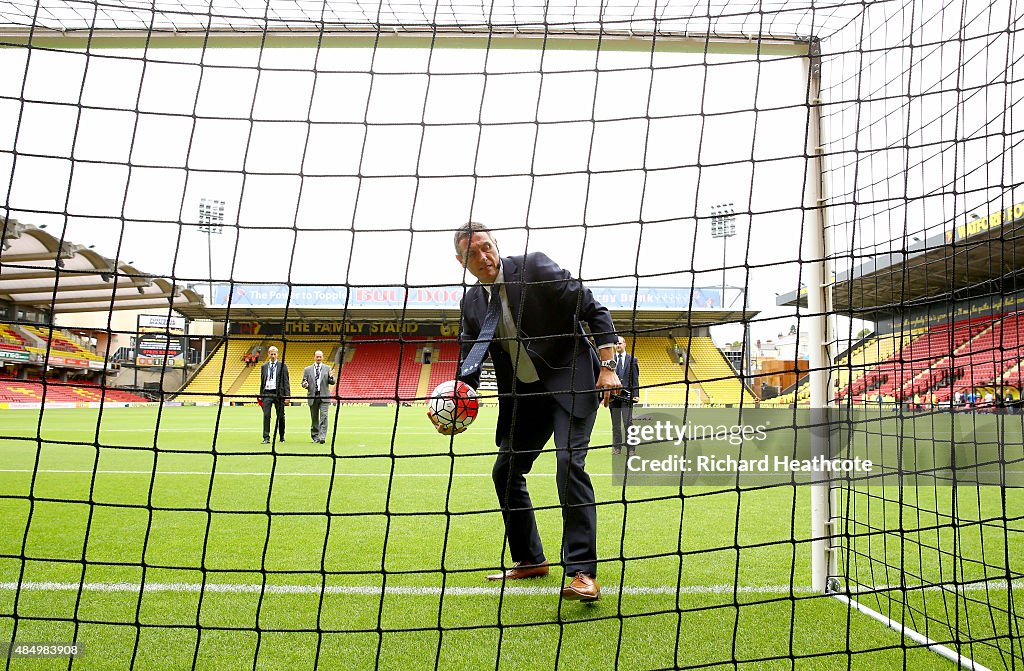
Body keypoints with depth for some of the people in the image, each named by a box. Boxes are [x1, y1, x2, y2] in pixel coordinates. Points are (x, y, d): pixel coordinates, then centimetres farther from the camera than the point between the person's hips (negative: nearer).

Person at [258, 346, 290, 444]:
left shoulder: (282, 366, 3)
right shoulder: (264, 367, 12)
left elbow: (286, 381, 0)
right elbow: (262, 381, 15)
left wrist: (287, 395, -7)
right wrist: (261, 395, 9)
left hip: (278, 393, -2)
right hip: (267, 393, 2)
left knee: (280, 416, 6)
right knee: (266, 415, -5)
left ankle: (282, 437, 21)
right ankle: (266, 438, -2)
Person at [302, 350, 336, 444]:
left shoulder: (327, 368, 8)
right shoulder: (308, 369, 9)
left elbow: (332, 382, 5)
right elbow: (303, 383, 11)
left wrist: (331, 377, -17)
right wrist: (305, 385, -13)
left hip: (324, 396, -1)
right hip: (312, 396, 1)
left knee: (324, 416, -11)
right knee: (314, 418, 8)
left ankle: (322, 437, -14)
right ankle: (315, 437, 18)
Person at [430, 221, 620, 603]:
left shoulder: (534, 267, -12)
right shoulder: (472, 303, 4)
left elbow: (593, 309, -11)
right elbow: (468, 363, 6)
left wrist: (607, 366, -18)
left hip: (571, 379, -7)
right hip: (524, 393, 7)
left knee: (569, 463, -21)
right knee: (505, 471, 9)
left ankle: (582, 572, -13)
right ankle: (529, 560, 26)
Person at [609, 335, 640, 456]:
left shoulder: (632, 360, 7)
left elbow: (635, 378, 4)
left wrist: (636, 394, -4)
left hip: (627, 395, -2)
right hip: (613, 395, 2)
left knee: (628, 422, -4)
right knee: (615, 424, 8)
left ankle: (631, 449, 0)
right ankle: (616, 448, 14)